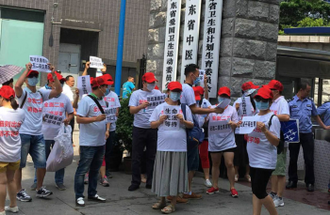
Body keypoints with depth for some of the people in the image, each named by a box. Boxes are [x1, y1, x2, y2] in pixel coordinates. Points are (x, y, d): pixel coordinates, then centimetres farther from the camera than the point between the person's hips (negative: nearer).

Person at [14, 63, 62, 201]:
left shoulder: (42, 93, 9)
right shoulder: (23, 93, -5)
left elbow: (58, 91, -1)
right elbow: (17, 86, -27)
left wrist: (53, 73, -9)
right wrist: (27, 69, -24)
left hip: (38, 135, 5)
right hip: (24, 134, -5)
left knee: (42, 164, 7)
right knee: (19, 164, 5)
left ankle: (39, 189, 24)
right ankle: (19, 191, 16)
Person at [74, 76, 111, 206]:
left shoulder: (102, 101, 12)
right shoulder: (86, 100, -12)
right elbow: (79, 119, -17)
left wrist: (107, 130, 4)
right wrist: (96, 118, -24)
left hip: (101, 142, 8)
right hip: (88, 142, -8)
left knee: (95, 169, 15)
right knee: (83, 170, 0)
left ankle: (92, 194, 26)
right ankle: (79, 196, 8)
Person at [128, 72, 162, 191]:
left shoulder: (157, 93, 8)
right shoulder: (136, 94, 1)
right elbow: (131, 110, -10)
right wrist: (141, 106, -30)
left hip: (153, 129, 2)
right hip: (139, 128, -2)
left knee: (152, 157, 7)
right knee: (136, 157, 3)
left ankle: (150, 182, 16)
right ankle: (135, 182, 12)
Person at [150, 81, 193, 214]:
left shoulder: (185, 108, 6)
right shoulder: (159, 108, 7)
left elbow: (191, 125, 7)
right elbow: (152, 125, 8)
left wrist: (183, 121, -12)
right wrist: (159, 121, -11)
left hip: (179, 147, -1)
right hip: (163, 146, 1)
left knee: (175, 174, 1)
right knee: (163, 173, 8)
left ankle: (173, 204, 8)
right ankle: (162, 200, 23)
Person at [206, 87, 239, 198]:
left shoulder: (232, 109, 2)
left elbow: (236, 125, 3)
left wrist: (232, 124, -19)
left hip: (228, 141, -2)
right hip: (214, 141, 2)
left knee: (229, 164, -7)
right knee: (215, 164, 13)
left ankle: (232, 187, 6)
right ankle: (215, 186, 25)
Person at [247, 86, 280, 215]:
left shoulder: (272, 118, -11)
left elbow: (276, 142, -16)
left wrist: (265, 130, -29)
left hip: (265, 162, -8)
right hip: (253, 160, 8)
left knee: (259, 191, -6)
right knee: (255, 191, 11)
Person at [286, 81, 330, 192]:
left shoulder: (310, 102, 8)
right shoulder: (291, 102, -2)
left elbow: (316, 116, 18)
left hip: (307, 134, 2)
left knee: (309, 159, 1)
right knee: (293, 159, 8)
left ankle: (309, 182, 13)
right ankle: (292, 180, 22)